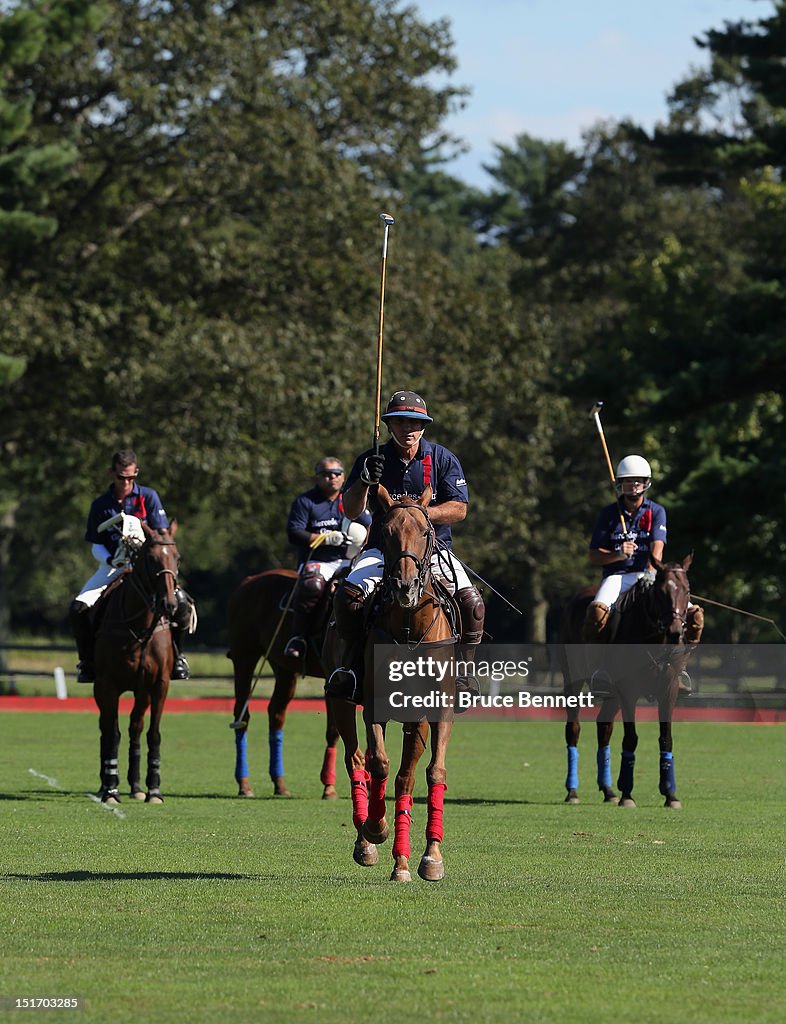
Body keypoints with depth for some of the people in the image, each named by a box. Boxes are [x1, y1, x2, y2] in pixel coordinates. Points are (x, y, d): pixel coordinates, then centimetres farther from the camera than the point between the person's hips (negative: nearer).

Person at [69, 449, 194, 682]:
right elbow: (96, 545, 6)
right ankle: (88, 662, -1)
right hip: (113, 567, 1)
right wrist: (110, 560, -15)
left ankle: (176, 655, -4)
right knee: (78, 608, -21)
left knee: (181, 602, -26)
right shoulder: (101, 505, 5)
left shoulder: (148, 497, 2)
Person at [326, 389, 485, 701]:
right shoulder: (371, 461, 4)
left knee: (471, 603, -24)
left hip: (434, 549, 0)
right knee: (348, 594, -28)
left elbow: (459, 509, -4)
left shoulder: (443, 459, 3)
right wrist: (365, 482, -22)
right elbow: (351, 510, -1)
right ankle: (352, 664, -11)